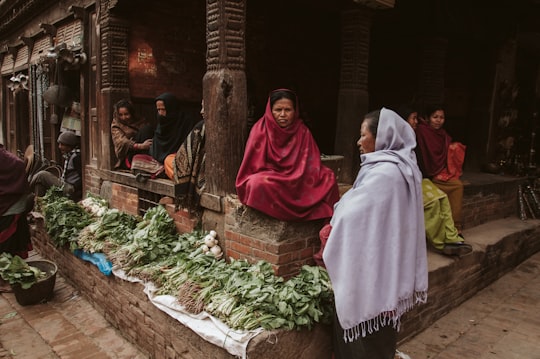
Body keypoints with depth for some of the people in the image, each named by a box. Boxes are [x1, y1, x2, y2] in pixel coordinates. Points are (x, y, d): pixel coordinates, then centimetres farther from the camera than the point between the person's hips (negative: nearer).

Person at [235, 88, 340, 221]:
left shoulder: (302, 131, 2)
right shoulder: (260, 130, -6)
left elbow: (312, 164, 1)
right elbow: (254, 165, -5)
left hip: (298, 182, 3)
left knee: (328, 178, -18)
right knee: (258, 183, -37)